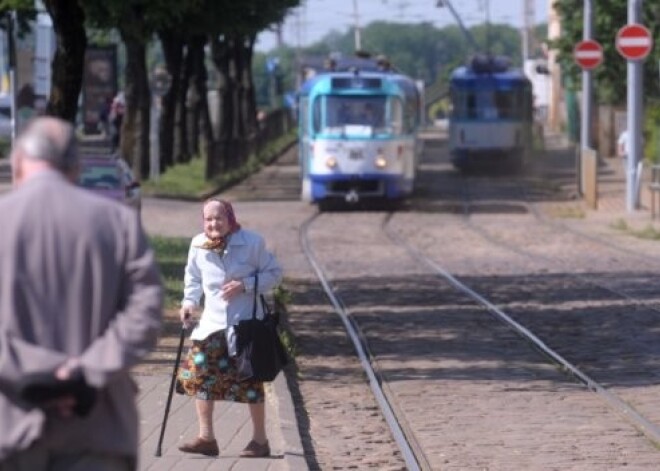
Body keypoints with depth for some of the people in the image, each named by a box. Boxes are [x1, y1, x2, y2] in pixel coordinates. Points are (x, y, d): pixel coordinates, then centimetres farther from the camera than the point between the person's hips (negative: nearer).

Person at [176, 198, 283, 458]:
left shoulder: (252, 242, -11)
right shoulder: (198, 245, -2)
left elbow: (274, 273, -4)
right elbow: (193, 278, 14)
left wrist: (245, 285, -17)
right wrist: (189, 301, -3)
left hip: (246, 322, -4)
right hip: (212, 322, 4)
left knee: (250, 382, 0)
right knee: (199, 375, -2)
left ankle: (260, 440, 13)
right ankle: (206, 438, 8)